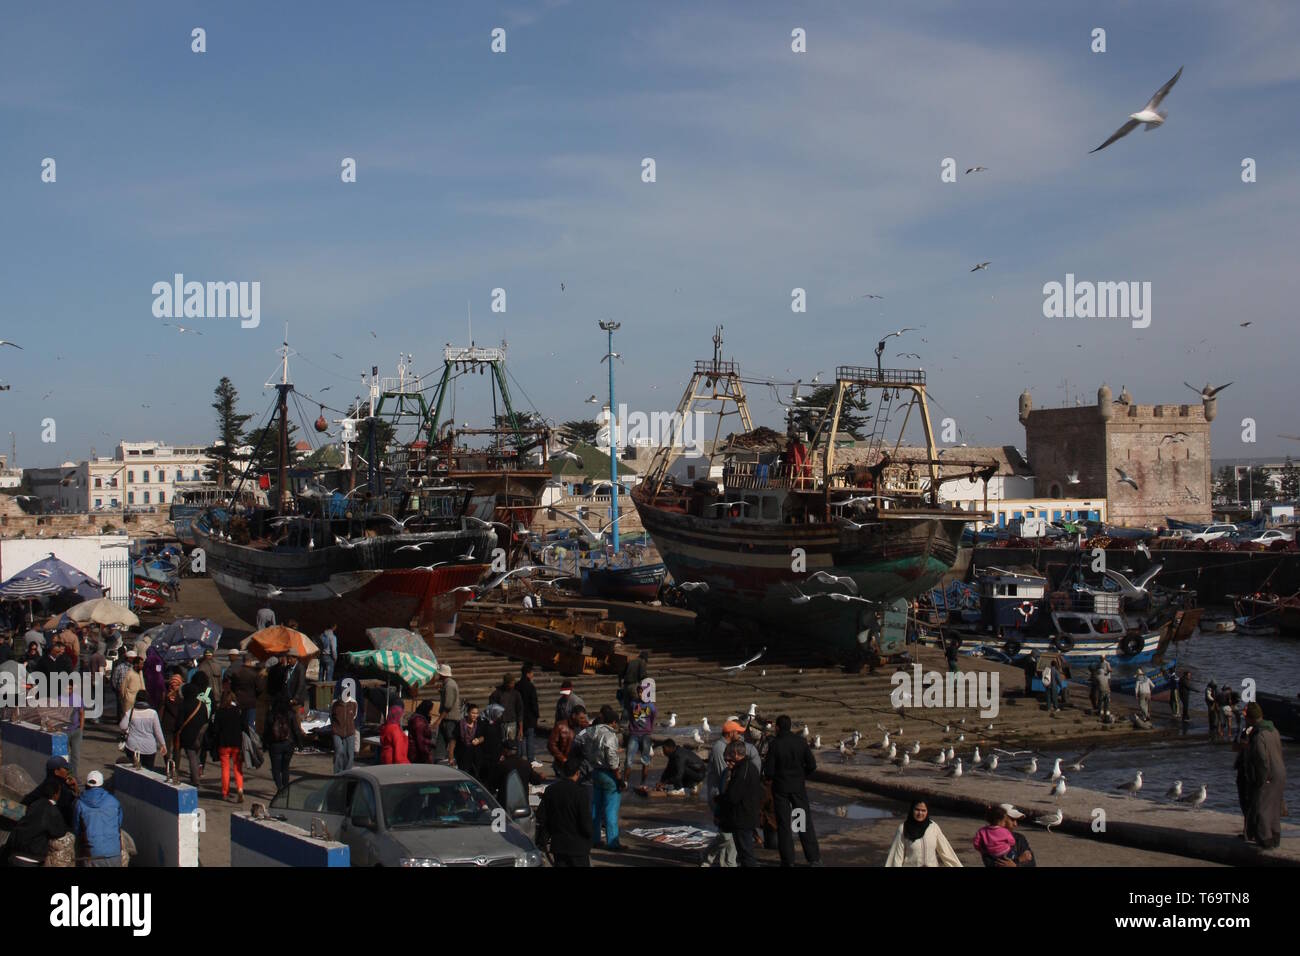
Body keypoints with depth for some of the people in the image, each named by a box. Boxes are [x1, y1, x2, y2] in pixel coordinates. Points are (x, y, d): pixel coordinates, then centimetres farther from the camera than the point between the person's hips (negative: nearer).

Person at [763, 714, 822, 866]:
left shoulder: (774, 744, -14)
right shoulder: (801, 741, -5)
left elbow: (768, 772, -14)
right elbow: (812, 765, -4)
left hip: (780, 787, -2)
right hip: (799, 786, 2)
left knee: (783, 824, 6)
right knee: (805, 820, 12)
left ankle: (788, 860, 9)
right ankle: (813, 856, 14)